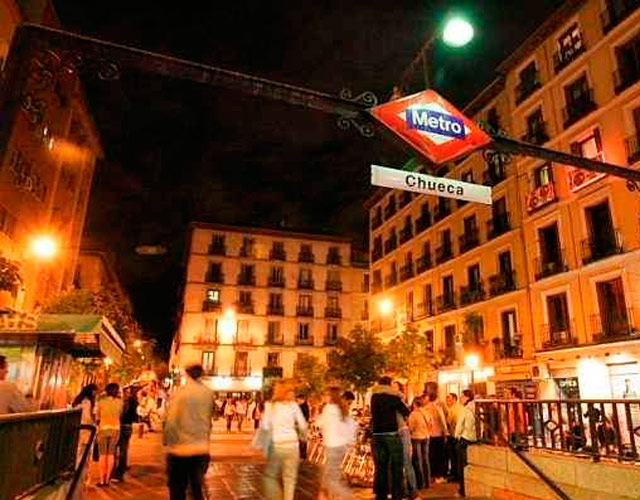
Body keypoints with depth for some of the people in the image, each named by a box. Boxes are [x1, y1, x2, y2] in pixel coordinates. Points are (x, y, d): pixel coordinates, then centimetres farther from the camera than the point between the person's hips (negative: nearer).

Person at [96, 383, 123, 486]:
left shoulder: (101, 402, 0)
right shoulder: (119, 402, 0)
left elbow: (97, 416, 8)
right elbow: (120, 414, 9)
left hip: (103, 428, -1)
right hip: (115, 429, 1)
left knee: (103, 455, 4)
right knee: (111, 454, 7)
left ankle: (102, 480, 4)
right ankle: (107, 479, 9)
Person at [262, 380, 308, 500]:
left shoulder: (269, 405, -2)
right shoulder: (293, 406, 0)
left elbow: (264, 426, -7)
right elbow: (303, 426, 2)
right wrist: (303, 436, 21)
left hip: (276, 446, -1)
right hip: (292, 445, 1)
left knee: (270, 476, 15)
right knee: (290, 478, 11)